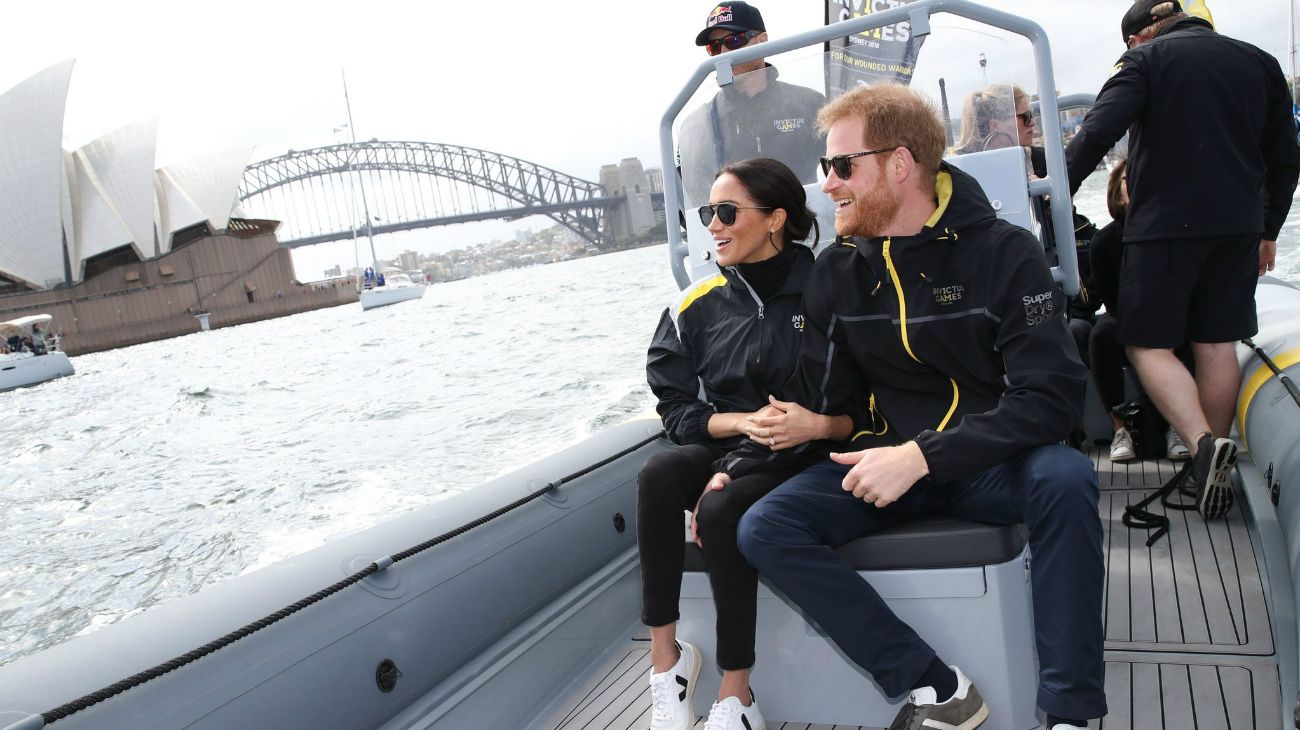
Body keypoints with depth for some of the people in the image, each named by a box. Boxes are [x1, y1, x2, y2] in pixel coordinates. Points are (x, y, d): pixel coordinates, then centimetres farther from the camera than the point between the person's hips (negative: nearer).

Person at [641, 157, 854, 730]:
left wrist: (823, 424, -24)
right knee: (658, 474, -29)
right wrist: (741, 421, -13)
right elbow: (676, 408, 4)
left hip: (803, 457, -4)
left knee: (721, 510, -32)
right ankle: (665, 652, -18)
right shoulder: (697, 305, 6)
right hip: (724, 447, 4)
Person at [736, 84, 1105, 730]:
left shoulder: (1004, 253, -9)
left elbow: (1051, 396, -17)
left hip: (993, 462, -3)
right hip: (890, 461, 4)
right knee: (763, 528, -18)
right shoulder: (834, 275, 3)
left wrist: (923, 455, -28)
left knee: (1064, 476, -36)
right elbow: (813, 399, 6)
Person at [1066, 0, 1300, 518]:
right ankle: (1214, 471, 14)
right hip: (1238, 225, 6)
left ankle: (1203, 442, -20)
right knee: (1217, 343, 10)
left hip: (1164, 223, -5)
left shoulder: (1146, 58, 0)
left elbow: (1098, 131, -17)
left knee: (1148, 344, 0)